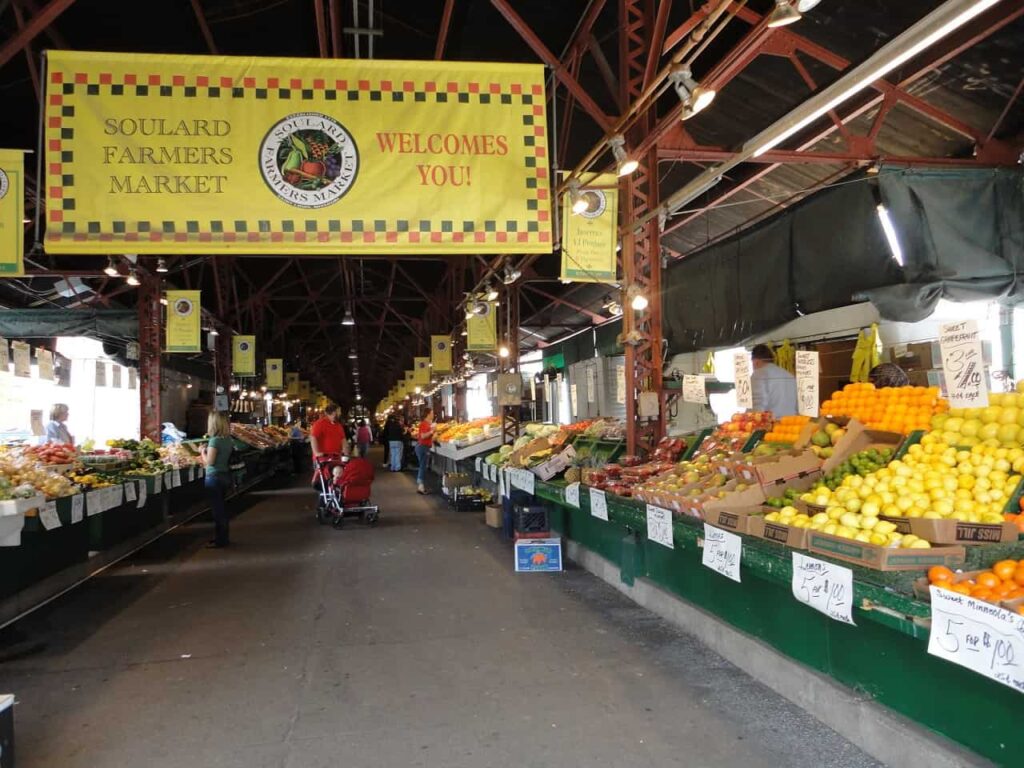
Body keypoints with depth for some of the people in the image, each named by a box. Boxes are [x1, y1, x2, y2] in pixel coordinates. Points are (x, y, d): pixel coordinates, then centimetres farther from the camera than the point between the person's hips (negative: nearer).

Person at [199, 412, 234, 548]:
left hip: (214, 478, -8)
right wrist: (208, 449, 13)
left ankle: (220, 540, 8)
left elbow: (209, 461, -18)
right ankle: (223, 537, 26)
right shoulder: (228, 439, 4)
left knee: (217, 509, 1)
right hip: (225, 476, 8)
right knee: (221, 508, 17)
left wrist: (203, 451, -2)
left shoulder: (214, 440, -19)